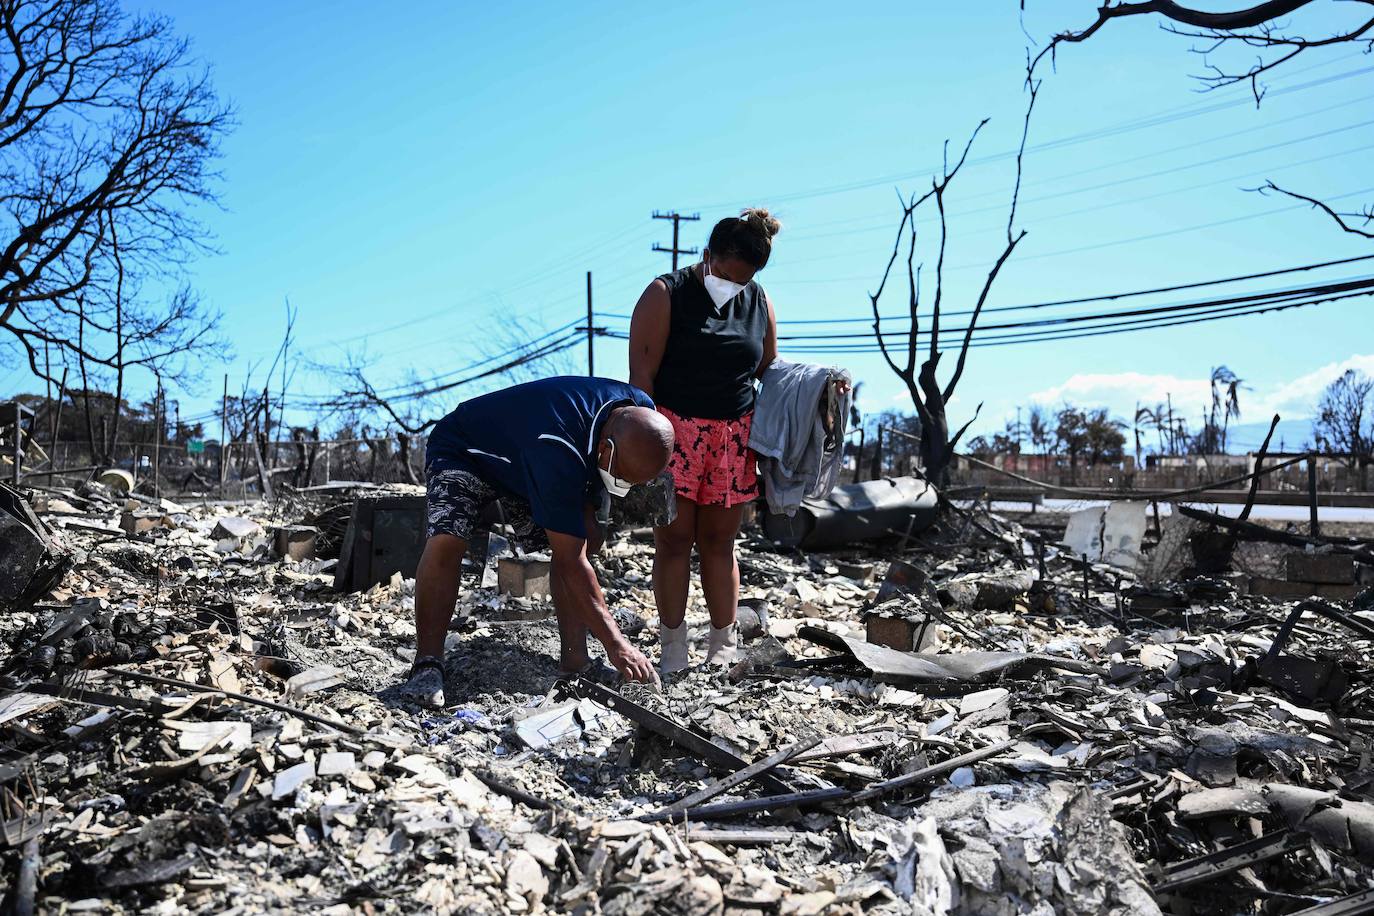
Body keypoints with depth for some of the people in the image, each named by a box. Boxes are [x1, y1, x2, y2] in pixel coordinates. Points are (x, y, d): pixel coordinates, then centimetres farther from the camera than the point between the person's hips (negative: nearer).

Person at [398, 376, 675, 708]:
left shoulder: (641, 414, -21)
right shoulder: (558, 450, -44)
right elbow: (571, 562, -39)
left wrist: (587, 513, -7)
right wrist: (616, 643, -37)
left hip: (520, 463, 7)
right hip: (463, 452, -7)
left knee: (582, 541, -9)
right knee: (445, 541, -31)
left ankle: (574, 661, -3)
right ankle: (427, 665, -18)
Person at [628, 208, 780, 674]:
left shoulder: (758, 302, 10)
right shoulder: (666, 294, -4)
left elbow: (769, 368, 18)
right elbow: (641, 373, -9)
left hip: (733, 438, 4)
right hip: (674, 431, -3)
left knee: (719, 542, 8)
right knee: (674, 539, -1)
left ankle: (724, 648, 16)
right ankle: (673, 651, 8)